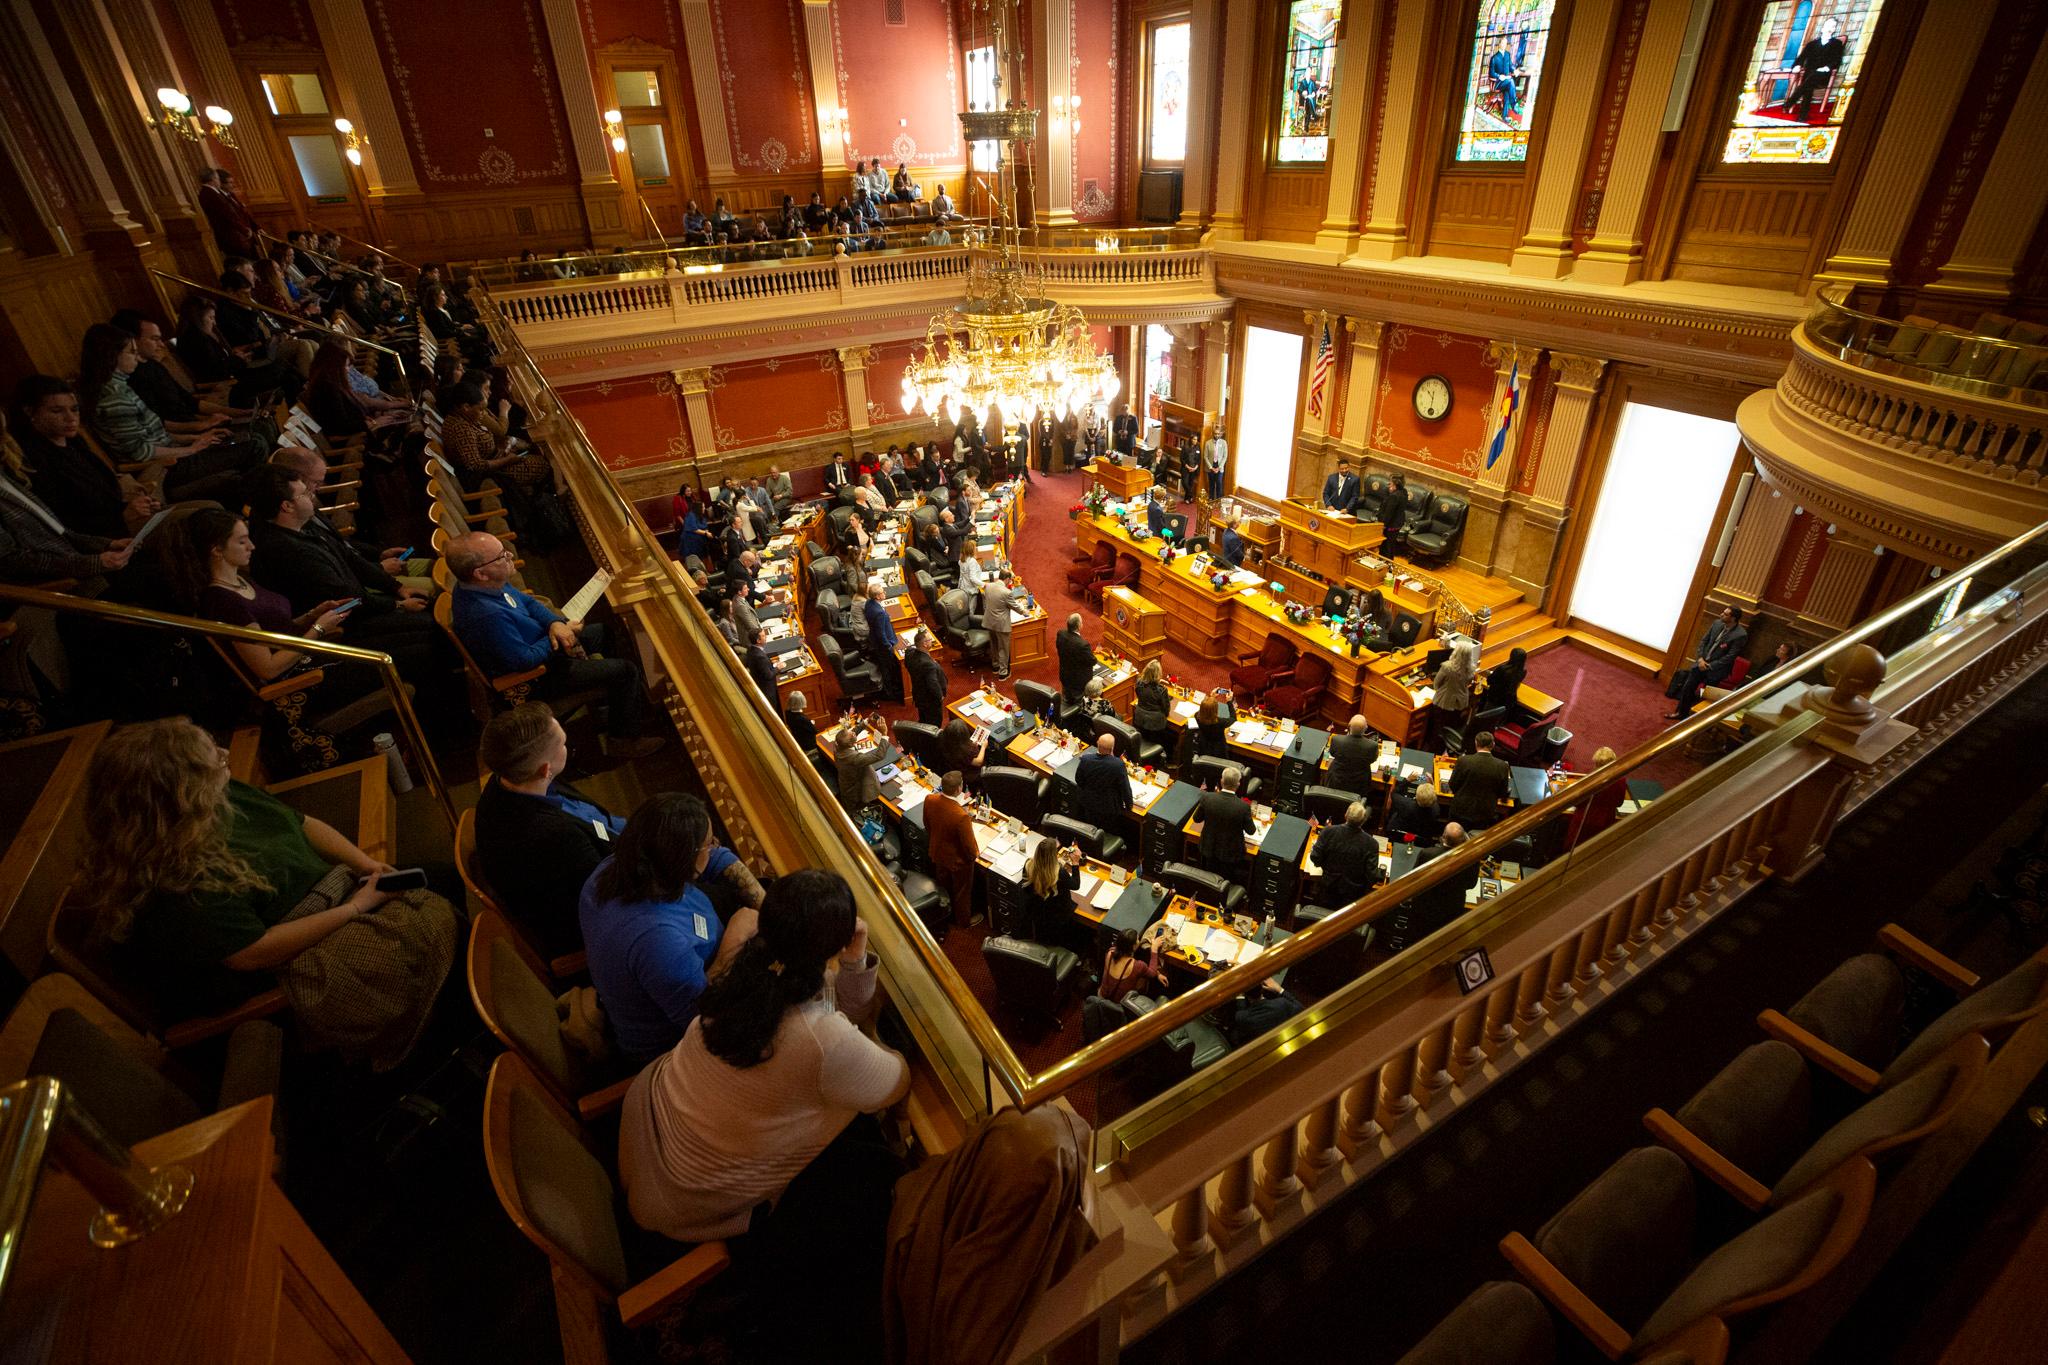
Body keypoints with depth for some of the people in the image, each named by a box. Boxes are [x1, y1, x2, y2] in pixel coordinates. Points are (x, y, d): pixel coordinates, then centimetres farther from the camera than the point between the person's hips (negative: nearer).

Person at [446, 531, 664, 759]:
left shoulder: (482, 584, -11)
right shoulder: (487, 616, -40)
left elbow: (527, 602, 3)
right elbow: (525, 661, -31)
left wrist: (556, 623, -15)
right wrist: (559, 634, -17)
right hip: (534, 677, -10)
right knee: (626, 670, -8)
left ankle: (635, 698, 35)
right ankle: (624, 740, 12)